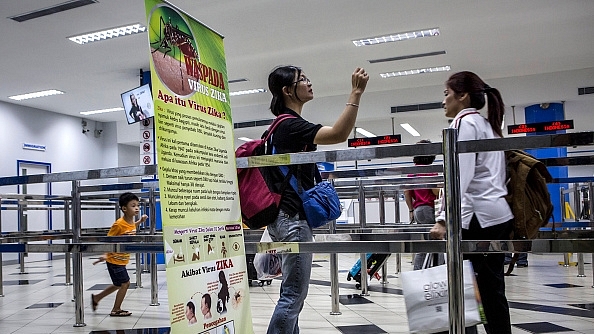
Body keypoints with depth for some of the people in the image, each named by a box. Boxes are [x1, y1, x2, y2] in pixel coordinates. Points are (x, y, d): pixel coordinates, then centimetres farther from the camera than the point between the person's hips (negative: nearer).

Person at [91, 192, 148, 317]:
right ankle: (116, 310, 16)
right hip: (115, 260, -9)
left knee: (119, 284, 20)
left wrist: (140, 221, 10)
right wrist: (104, 255, -32)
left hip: (122, 260, 9)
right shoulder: (119, 224, -24)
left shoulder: (131, 222, 0)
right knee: (125, 283, -1)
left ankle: (96, 298, 38)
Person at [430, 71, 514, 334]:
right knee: (491, 287, 10)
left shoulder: (464, 122, -5)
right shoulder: (488, 125, 23)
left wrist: (443, 219, -23)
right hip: (498, 214, 10)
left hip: (479, 216, -10)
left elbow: (460, 175, -17)